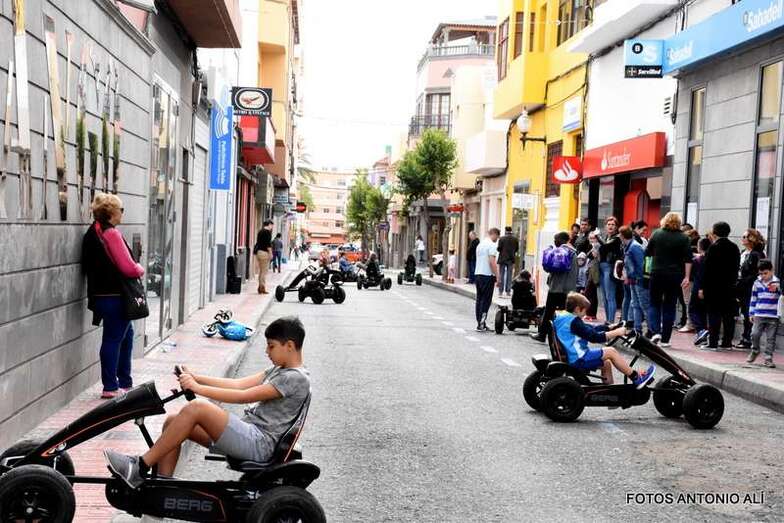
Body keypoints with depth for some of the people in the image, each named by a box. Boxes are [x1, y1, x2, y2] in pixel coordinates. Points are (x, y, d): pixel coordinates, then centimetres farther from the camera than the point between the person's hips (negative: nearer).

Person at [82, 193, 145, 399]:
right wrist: (141, 270, 0)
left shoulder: (92, 233, 12)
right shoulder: (111, 233, -18)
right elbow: (128, 267, -22)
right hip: (115, 295, -10)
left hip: (101, 293, 10)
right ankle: (110, 387, 6)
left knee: (126, 334, 19)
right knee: (113, 338, -2)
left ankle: (125, 382, 26)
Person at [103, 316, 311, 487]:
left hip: (260, 443, -10)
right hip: (249, 435, 10)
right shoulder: (278, 370, 19)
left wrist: (198, 388, -15)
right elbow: (238, 384, 13)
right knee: (172, 421, 1)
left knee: (195, 408, -25)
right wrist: (196, 377, 4)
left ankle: (140, 467, -16)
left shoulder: (297, 378, -12)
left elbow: (244, 396, -17)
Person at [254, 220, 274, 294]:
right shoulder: (267, 232, -10)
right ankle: (262, 288, -9)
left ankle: (260, 287, 14)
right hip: (264, 252, -9)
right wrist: (270, 253, -16)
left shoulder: (260, 232, 16)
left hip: (258, 251, 9)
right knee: (264, 271, -6)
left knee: (261, 271, 13)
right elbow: (268, 243, -17)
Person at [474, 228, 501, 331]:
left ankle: (480, 323, 12)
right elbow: (492, 262, -19)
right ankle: (481, 323, -10)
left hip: (478, 274, 8)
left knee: (479, 299, 9)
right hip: (487, 276, -8)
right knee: (486, 300, -5)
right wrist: (497, 276, -15)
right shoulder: (492, 245, -11)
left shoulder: (480, 244, 16)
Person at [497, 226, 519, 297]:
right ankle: (508, 291, 6)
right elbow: (517, 249, 5)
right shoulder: (515, 239, 0)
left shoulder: (502, 238, -11)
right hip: (511, 259, 2)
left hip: (502, 259, -2)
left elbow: (499, 248, -11)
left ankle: (500, 291, 3)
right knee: (509, 276, 8)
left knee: (501, 276, 4)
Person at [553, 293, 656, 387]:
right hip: (578, 359, -10)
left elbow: (591, 330, 19)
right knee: (611, 352, -6)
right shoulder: (574, 322, -17)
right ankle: (637, 378, 2)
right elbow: (594, 337, -21)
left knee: (606, 362, 21)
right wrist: (616, 332, -15)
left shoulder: (563, 318, 14)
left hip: (570, 358, 10)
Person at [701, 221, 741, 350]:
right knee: (728, 316, 8)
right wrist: (732, 282, 16)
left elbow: (707, 269, -12)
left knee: (714, 316, -3)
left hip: (714, 287, -6)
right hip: (730, 287, 6)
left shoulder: (714, 247, -10)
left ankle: (713, 343, -3)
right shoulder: (735, 248, 7)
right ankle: (727, 343, 12)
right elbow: (736, 267, 10)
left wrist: (703, 288, -9)